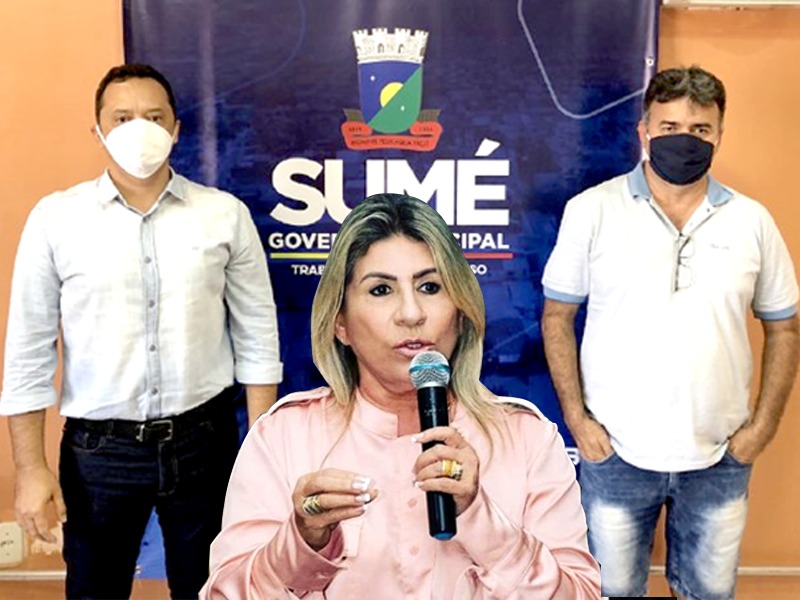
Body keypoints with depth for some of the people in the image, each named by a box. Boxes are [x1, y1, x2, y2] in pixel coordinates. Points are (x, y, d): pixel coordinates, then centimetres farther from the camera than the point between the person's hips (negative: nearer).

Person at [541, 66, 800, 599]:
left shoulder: (752, 221, 0)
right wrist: (576, 417, -7)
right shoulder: (592, 211, -7)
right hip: (617, 453, -2)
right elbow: (557, 317, -2)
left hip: (720, 458, 2)